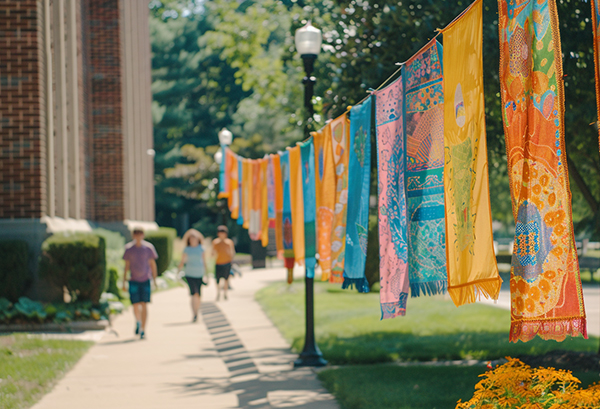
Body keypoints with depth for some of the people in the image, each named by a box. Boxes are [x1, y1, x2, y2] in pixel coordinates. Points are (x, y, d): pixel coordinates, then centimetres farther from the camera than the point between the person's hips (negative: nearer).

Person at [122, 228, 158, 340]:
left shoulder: (148, 247, 0)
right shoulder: (129, 249, 2)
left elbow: (153, 264, 6)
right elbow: (127, 266, 8)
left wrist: (154, 280, 3)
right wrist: (124, 282, 6)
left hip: (145, 280, -1)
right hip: (133, 280, 1)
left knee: (144, 304, -7)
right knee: (135, 305, 2)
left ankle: (143, 329, -3)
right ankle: (138, 322, 32)